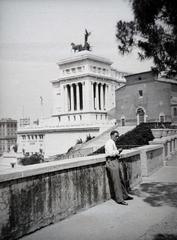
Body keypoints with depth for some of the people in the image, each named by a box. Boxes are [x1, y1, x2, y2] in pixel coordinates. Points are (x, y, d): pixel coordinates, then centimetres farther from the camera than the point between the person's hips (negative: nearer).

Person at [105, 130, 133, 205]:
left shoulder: (113, 143, 19)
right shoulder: (109, 143, -13)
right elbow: (110, 153, -25)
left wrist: (118, 153, 8)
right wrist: (118, 151, -11)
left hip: (116, 162, 10)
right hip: (111, 162, -10)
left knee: (121, 180, 17)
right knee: (116, 182, -5)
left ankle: (125, 196, 30)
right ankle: (119, 199, 2)